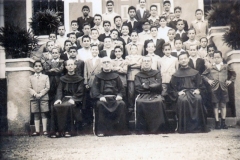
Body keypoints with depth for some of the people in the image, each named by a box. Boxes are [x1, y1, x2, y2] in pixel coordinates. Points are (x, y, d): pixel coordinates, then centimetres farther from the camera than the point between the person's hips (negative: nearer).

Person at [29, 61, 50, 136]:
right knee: (36, 115, 2)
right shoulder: (31, 77, 11)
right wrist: (34, 94, -13)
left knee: (43, 114, 0)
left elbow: (47, 87, 0)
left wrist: (40, 94, -12)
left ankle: (45, 130, 3)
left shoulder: (45, 77, 8)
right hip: (34, 98, 1)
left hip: (43, 97, -1)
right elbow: (29, 88, 4)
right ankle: (37, 130, 5)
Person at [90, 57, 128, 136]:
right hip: (103, 97, -1)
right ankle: (101, 130, -29)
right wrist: (100, 96, -16)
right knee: (99, 104, -34)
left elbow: (121, 89, 17)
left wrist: (119, 95, -6)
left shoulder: (116, 76, 19)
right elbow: (94, 89, 4)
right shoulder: (98, 77, 15)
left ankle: (121, 128, -21)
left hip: (114, 97, 1)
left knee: (122, 104, -30)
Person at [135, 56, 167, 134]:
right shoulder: (138, 75, 18)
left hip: (155, 95, 0)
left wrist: (145, 85, 1)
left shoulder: (156, 73, 18)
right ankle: (141, 129, -26)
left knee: (158, 102, -31)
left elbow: (158, 86, 3)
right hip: (143, 95, 0)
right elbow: (138, 89, 2)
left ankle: (155, 128, -22)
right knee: (139, 103, -31)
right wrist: (152, 86, -1)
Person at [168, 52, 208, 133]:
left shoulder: (195, 73, 17)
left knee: (198, 99, -34)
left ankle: (198, 125, -26)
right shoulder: (176, 75, 14)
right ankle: (184, 127, -29)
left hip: (193, 91, 1)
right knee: (183, 100, -37)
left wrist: (198, 90, -6)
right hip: (181, 93, -1)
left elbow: (200, 85, 15)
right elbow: (171, 89, 10)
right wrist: (177, 93, -8)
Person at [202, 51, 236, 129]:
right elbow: (203, 75, 11)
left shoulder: (226, 67, 6)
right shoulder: (210, 68, 4)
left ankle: (223, 123, 12)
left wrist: (230, 80, 5)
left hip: (223, 88, 1)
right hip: (215, 88, -1)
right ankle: (217, 122, 7)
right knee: (216, 105, 1)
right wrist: (208, 80, -1)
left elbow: (233, 74, 16)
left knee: (223, 105, 5)